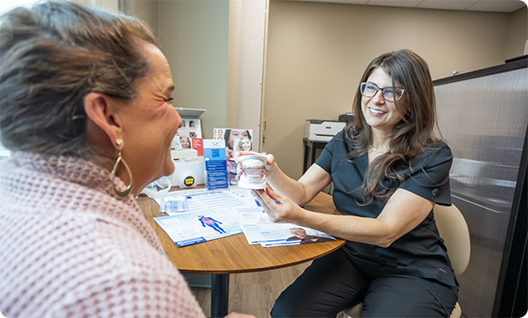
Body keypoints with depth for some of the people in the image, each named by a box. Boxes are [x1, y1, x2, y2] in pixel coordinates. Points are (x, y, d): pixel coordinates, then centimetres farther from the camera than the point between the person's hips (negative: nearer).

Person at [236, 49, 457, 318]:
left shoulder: (433, 157, -15)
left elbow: (386, 231, -24)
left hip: (414, 272, -1)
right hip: (351, 255, 2)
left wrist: (299, 217, -37)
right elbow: (302, 192, -5)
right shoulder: (346, 141, -2)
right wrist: (272, 172, -28)